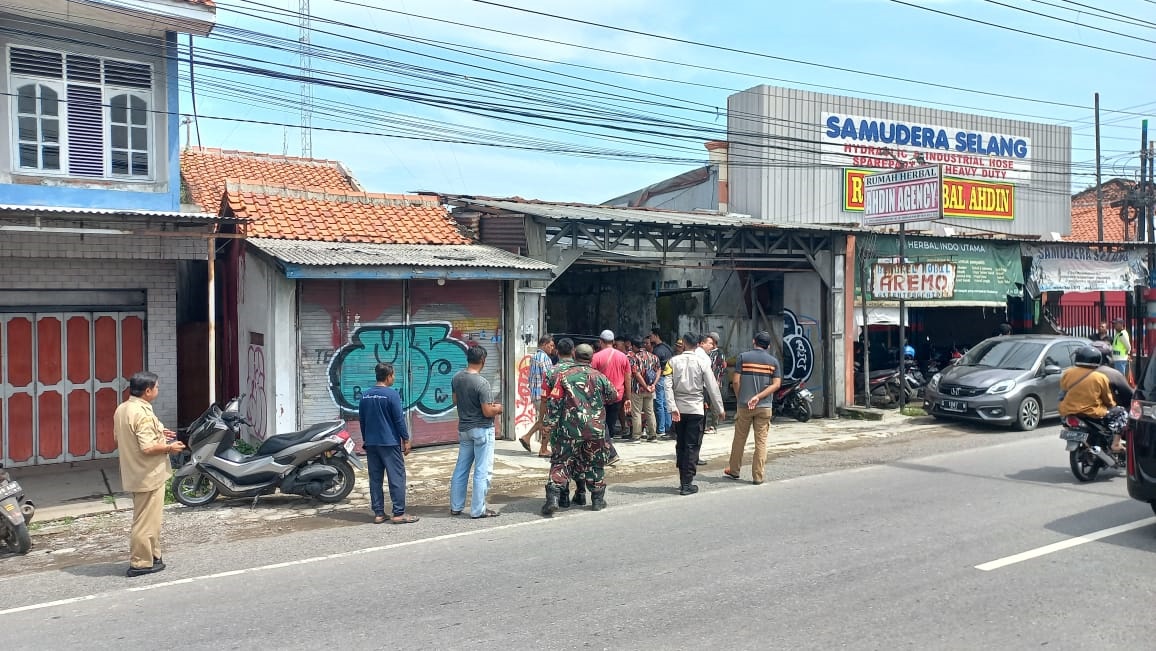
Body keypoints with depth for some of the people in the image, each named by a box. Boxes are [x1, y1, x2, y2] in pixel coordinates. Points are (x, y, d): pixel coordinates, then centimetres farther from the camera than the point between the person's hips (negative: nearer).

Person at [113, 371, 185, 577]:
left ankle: (152, 556, 30)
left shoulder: (121, 409, 6)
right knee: (146, 520, 0)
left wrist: (157, 433, 15)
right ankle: (141, 563, 7)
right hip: (149, 475, -10)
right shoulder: (143, 414, -24)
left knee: (145, 518, 20)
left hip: (134, 474, 10)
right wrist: (170, 447, -12)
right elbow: (148, 448, -29)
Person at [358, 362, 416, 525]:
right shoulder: (392, 394, -12)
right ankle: (399, 513, -1)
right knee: (397, 477, -1)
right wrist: (406, 440, -3)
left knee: (375, 478, 9)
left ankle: (378, 513, 11)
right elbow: (399, 419, -11)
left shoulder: (365, 396, 8)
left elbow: (361, 420, 15)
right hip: (390, 443, -6)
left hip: (371, 444, 6)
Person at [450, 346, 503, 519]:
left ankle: (456, 506, 23)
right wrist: (497, 408, 1)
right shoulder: (482, 383, -21)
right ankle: (478, 510, 6)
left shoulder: (457, 378, 0)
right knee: (482, 471, 1)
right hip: (482, 429, -7)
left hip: (464, 428, 7)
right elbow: (487, 412, -21)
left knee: (461, 468, 15)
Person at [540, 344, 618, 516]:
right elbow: (614, 395, 18)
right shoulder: (599, 377, 5)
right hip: (596, 429, 1)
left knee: (561, 462, 4)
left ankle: (553, 497, -9)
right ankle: (597, 499, 22)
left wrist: (549, 422, -5)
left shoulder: (562, 375, -1)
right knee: (596, 463, 16)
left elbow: (553, 401, -8)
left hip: (569, 429, -1)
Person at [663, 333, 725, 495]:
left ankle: (683, 480, 19)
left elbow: (667, 385, -11)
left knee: (680, 445, 13)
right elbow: (712, 387, -5)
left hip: (679, 409, 2)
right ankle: (687, 484, -1)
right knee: (692, 446, 1)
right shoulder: (702, 362, -6)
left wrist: (673, 407, -12)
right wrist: (720, 409, 4)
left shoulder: (673, 361, -2)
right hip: (695, 409, -2)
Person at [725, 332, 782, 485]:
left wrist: (739, 398, 8)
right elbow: (776, 384, -4)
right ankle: (758, 475, 6)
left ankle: (734, 470, 24)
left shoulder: (743, 357, -1)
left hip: (744, 405, -1)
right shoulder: (773, 361, 4)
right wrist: (758, 397, -8)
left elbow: (736, 381, -6)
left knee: (739, 439, 12)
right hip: (764, 406, 1)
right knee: (761, 442, 5)